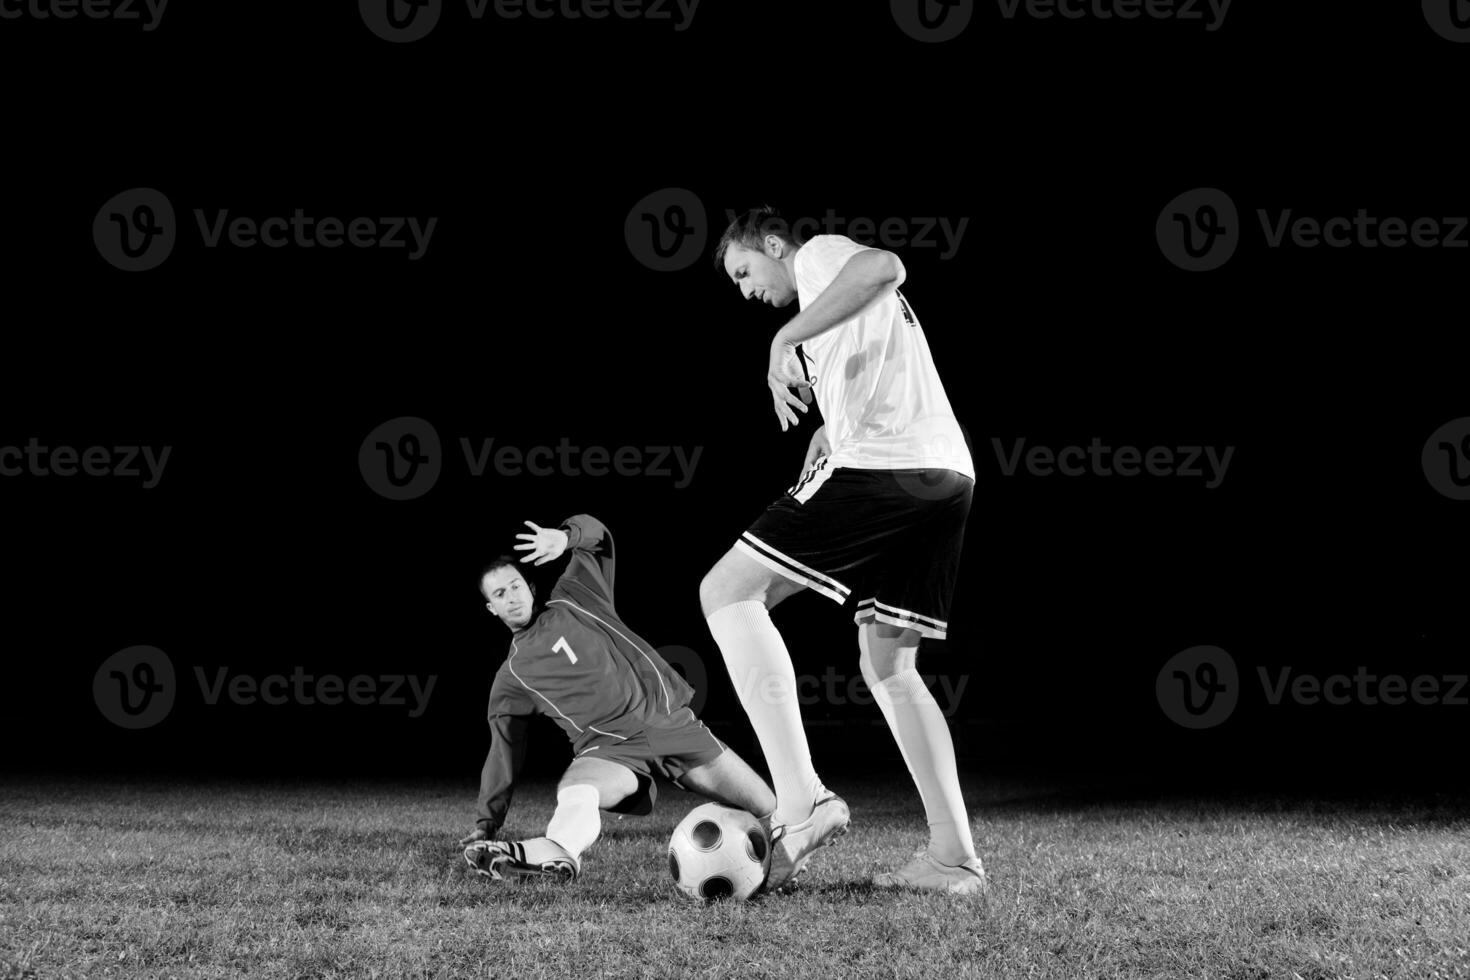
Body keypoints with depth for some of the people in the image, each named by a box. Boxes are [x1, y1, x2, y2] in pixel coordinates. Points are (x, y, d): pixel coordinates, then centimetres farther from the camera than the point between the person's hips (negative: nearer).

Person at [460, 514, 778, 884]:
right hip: (610, 750, -2)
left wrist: (563, 537, -15)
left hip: (669, 718, 2)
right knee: (575, 795, -40)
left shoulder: (574, 599, 13)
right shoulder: (511, 680, 13)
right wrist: (485, 825, 9)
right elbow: (503, 753, 16)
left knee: (769, 810, -10)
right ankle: (558, 853, -65)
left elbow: (594, 534, 9)